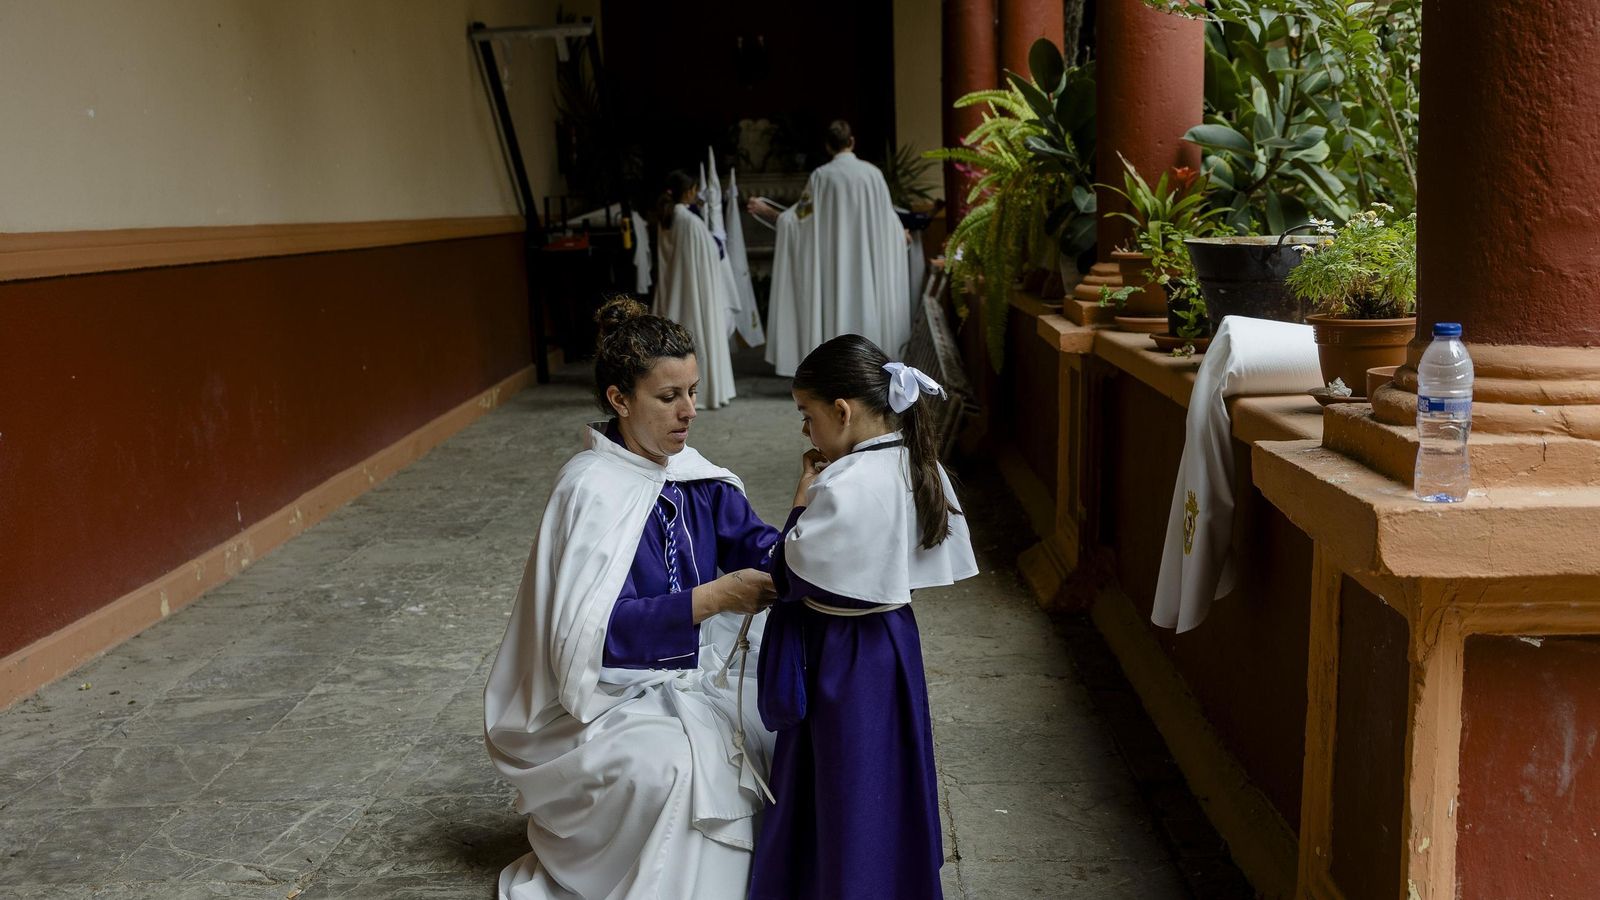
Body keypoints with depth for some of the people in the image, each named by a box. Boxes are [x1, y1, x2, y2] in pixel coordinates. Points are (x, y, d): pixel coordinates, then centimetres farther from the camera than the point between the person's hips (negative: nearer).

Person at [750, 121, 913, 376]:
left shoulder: (822, 175, -7)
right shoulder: (872, 172, 0)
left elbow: (800, 216, -6)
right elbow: (887, 215, 10)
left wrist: (765, 210, 6)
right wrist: (899, 233, 31)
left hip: (834, 259, -2)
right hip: (867, 259, 2)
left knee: (835, 306, 3)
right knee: (867, 305, 10)